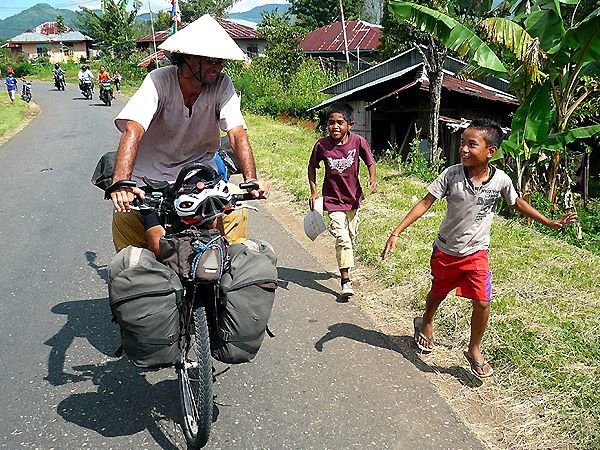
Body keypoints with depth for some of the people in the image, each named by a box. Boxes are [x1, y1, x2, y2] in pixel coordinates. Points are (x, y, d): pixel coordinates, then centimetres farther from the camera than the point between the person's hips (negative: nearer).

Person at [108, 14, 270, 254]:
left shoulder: (222, 84, -11)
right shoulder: (158, 80, -18)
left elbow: (237, 133, -18)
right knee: (123, 217, -16)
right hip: (152, 175, -1)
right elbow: (133, 131, -29)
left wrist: (251, 179, -35)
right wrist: (120, 183, -44)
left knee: (237, 210, -18)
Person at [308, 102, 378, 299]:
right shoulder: (322, 145, -15)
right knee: (342, 238, -11)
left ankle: (345, 266, 44)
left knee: (351, 237, 18)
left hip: (353, 198, 3)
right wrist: (313, 192, -3)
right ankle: (346, 281, -2)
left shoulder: (358, 141, -14)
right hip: (333, 200, -3)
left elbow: (370, 162, -1)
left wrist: (372, 179, -20)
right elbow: (312, 167, 1)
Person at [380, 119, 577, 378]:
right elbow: (425, 203, -16)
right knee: (437, 293, 20)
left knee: (482, 302, -7)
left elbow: (518, 203, 7)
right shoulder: (452, 174, -18)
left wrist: (550, 223, 11)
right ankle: (426, 323, 52)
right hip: (445, 250, 0)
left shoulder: (500, 180, -13)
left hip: (476, 253, 0)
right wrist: (396, 233, -21)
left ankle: (474, 351, 18)